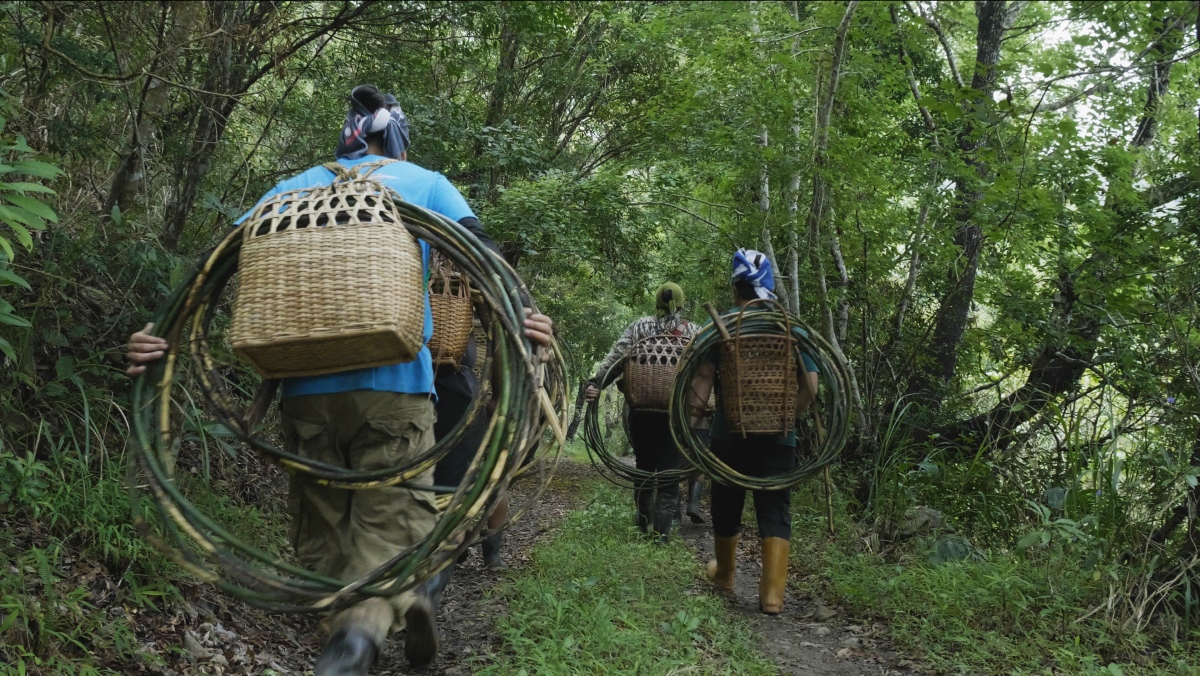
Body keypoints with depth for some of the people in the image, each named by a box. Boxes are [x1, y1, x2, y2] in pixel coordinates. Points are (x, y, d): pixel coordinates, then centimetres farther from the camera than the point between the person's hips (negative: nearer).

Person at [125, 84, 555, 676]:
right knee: (390, 523, -2)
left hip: (305, 384, 2)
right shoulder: (424, 181, 15)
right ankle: (366, 622, -29)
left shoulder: (295, 186, 20)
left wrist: (162, 329, -1)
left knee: (320, 527, 13)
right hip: (394, 382, -2)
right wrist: (516, 314, -17)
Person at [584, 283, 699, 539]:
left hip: (642, 409, 1)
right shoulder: (694, 332, 8)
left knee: (644, 466, 14)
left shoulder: (639, 327, 6)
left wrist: (595, 383, -14)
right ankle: (661, 525, -7)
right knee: (669, 468, 2)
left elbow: (616, 356, -6)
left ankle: (645, 522, 21)